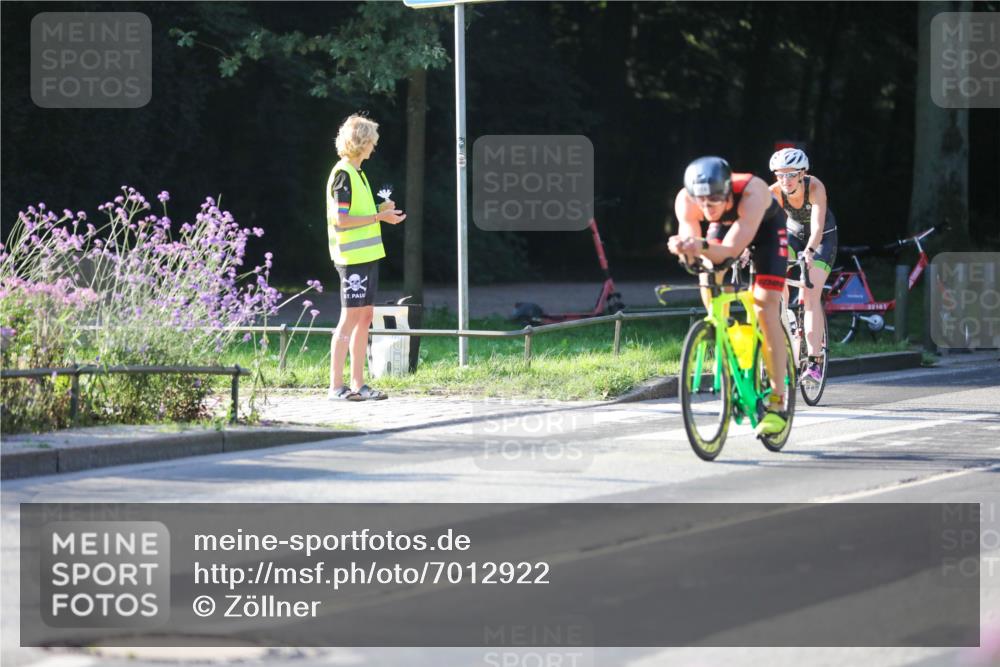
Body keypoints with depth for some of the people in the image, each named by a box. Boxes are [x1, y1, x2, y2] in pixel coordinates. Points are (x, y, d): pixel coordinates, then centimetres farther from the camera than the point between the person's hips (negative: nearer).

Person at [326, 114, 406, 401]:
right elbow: (341, 219, -18)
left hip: (367, 255, 10)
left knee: (365, 316, 9)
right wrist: (378, 217, -15)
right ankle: (336, 386, -6)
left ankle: (358, 384, 12)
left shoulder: (356, 173, 17)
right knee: (350, 317, -8)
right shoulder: (343, 174, -12)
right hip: (352, 256, -10)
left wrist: (380, 211, 7)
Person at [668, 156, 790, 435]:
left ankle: (777, 403, -12)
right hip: (724, 226, 4)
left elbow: (732, 250, -47)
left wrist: (703, 247, -66)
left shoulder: (751, 192, -43)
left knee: (765, 309, -15)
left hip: (766, 227, -4)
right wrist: (684, 248, -62)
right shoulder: (685, 200, -33)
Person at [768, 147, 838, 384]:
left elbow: (817, 226, -42)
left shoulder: (815, 187, -33)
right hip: (793, 234, 4)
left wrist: (809, 251, -60)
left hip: (822, 238, -4)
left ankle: (814, 362, -16)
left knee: (811, 296, -17)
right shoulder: (774, 193, -26)